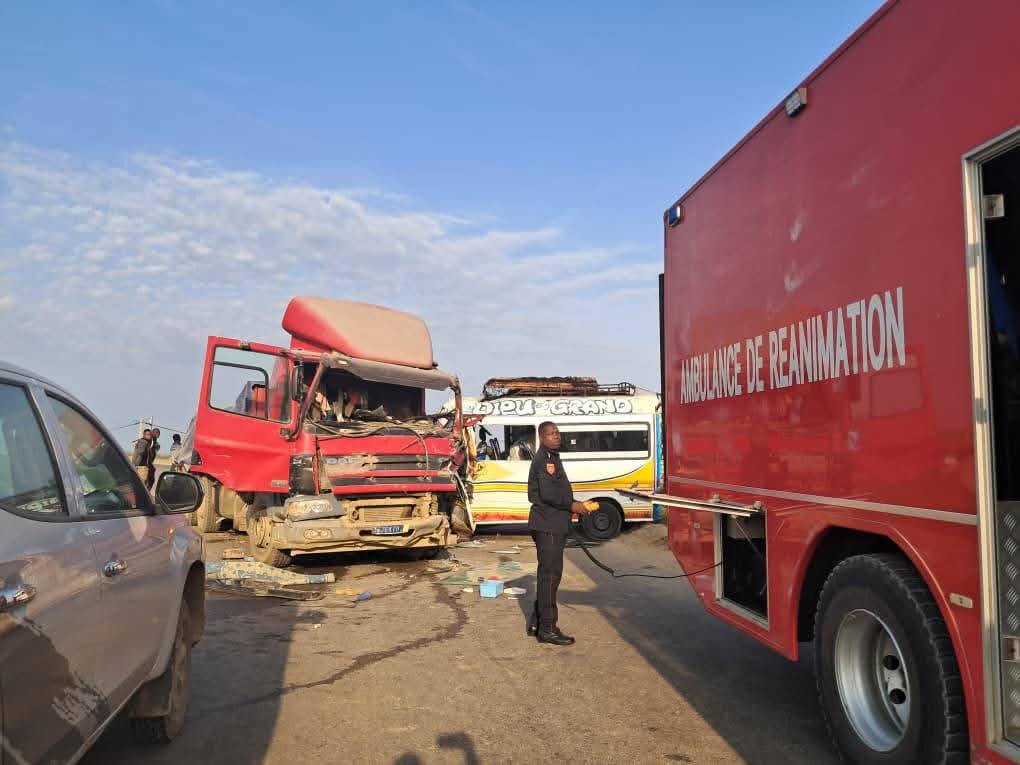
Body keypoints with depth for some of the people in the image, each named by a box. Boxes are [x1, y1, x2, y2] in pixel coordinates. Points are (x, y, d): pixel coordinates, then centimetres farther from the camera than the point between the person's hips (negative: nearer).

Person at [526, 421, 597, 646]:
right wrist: (572, 506, -14)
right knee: (550, 574, -7)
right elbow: (548, 494, -22)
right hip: (548, 526, -11)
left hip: (554, 526, 11)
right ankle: (547, 629, -1)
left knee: (548, 573, 17)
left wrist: (575, 506, 12)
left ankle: (537, 622, 26)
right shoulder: (544, 459, -13)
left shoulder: (552, 458, 20)